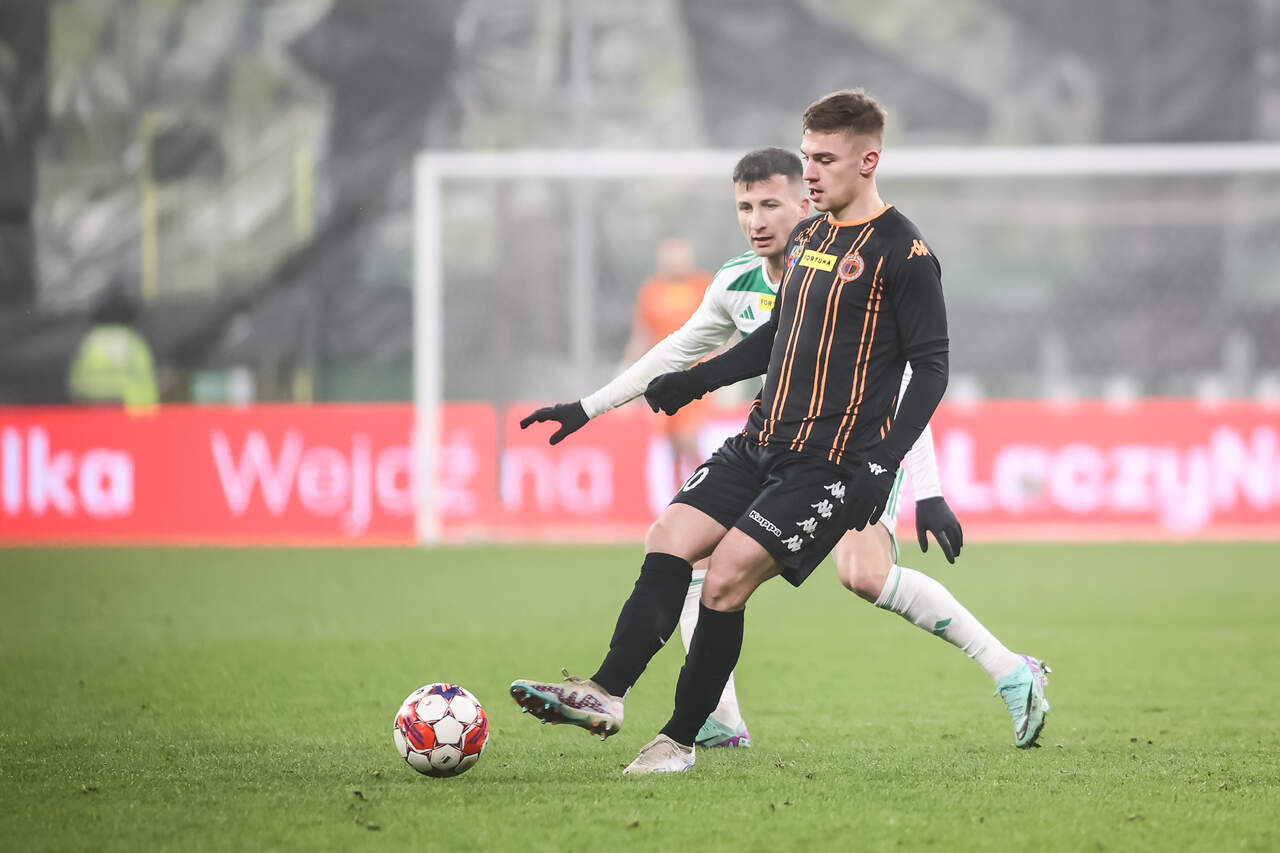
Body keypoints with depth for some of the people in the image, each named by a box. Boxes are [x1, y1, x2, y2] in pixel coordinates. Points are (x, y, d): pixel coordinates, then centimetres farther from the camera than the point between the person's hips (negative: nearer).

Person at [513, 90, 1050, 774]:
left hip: (833, 461, -8)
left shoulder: (901, 251, -9)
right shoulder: (807, 236, 15)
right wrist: (694, 382, 20)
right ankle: (606, 693, -15)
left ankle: (680, 739, -6)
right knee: (669, 539, -8)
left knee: (727, 575, -16)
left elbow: (931, 367, -10)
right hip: (762, 444, 8)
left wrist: (881, 465, -20)